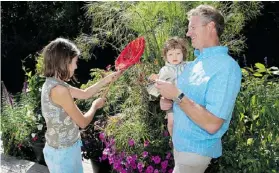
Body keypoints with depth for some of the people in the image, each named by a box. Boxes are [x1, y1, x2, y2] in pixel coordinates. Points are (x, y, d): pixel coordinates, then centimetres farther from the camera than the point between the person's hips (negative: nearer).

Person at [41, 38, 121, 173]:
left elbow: (85, 94, 12)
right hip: (63, 152, -9)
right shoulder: (58, 89, -27)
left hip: (65, 148, 9)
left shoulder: (52, 83, 2)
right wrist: (95, 105, -1)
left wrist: (107, 79, 8)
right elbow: (83, 122, -19)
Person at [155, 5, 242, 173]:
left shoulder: (226, 67, -24)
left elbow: (212, 125, -30)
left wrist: (177, 95, -28)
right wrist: (168, 101, -4)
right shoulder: (196, 61, 5)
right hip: (180, 142, 8)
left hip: (196, 148, -8)